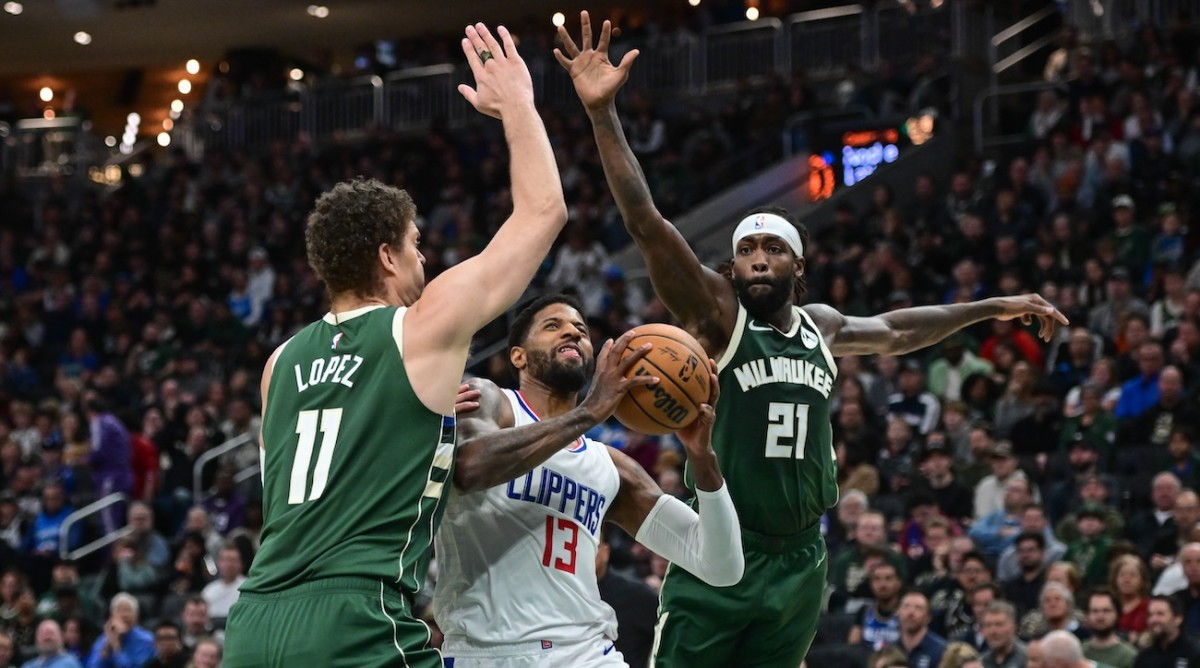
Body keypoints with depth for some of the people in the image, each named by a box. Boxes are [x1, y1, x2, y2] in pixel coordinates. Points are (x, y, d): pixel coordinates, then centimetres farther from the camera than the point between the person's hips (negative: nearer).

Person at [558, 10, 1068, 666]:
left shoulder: (821, 325, 13)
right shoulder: (717, 314, -5)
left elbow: (893, 332, 34)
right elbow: (646, 224, -18)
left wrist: (994, 308, 37)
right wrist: (603, 115, -28)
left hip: (799, 561, 6)